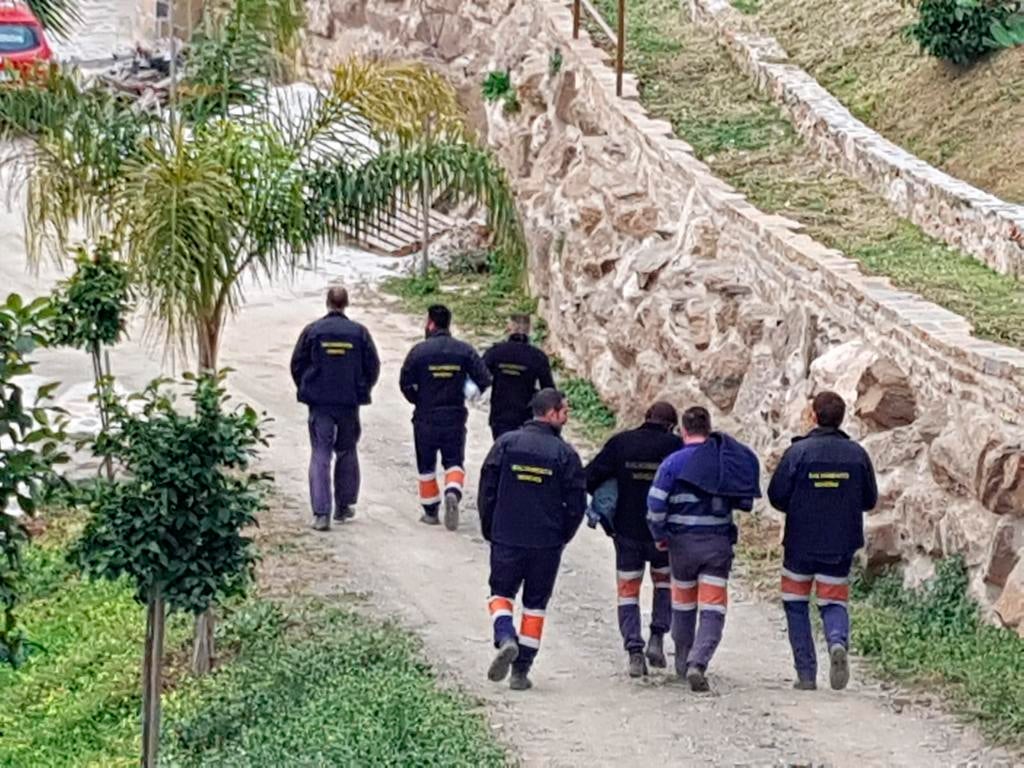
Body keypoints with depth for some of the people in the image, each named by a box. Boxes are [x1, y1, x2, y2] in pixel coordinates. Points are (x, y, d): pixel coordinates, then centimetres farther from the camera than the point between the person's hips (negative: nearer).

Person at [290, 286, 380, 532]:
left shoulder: (312, 331, -3)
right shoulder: (359, 332, -1)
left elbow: (297, 364, 2)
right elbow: (373, 366, 3)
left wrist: (306, 391, 17)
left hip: (319, 403, -1)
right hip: (350, 403, 1)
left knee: (320, 456, -2)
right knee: (347, 453, 18)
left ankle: (321, 513, -13)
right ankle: (344, 506, 24)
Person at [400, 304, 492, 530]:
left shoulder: (419, 351, -8)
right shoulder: (464, 350, -3)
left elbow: (406, 384, -8)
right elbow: (484, 380, -5)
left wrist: (419, 401, 10)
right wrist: (464, 395, 10)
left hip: (426, 418, -1)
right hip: (455, 416, 1)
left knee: (426, 465, 13)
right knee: (454, 461, 10)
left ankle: (431, 511, 18)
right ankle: (453, 492, -19)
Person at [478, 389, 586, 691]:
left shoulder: (506, 443, -2)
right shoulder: (565, 454, -6)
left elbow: (486, 491, -1)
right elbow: (576, 504, -4)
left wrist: (489, 531, 12)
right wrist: (562, 537, 12)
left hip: (506, 538, 0)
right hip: (547, 543, 0)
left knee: (501, 592, 15)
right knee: (535, 604, 11)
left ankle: (506, 639, -15)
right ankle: (521, 671, 9)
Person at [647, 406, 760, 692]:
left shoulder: (674, 462, -7)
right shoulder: (727, 460, 0)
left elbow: (655, 503, -11)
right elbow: (745, 502, 3)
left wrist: (659, 535, 4)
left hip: (682, 541, 0)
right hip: (719, 542, 0)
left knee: (683, 604, 19)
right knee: (713, 609, -3)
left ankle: (683, 664, 31)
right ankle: (698, 663, -22)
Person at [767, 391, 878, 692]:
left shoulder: (798, 452, -11)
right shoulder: (857, 454, -3)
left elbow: (776, 495, -9)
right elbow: (870, 499, 5)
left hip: (800, 542, -2)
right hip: (841, 545, 2)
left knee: (796, 604, 13)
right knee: (833, 602, 11)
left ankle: (806, 673, 8)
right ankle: (838, 642, -22)